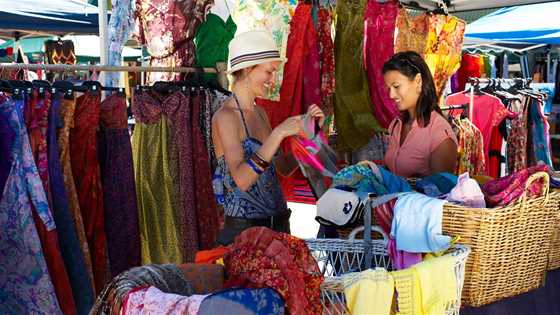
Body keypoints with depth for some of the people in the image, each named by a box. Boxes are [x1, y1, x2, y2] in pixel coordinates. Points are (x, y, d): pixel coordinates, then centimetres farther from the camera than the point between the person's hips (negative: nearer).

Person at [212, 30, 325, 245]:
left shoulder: (259, 113, 10)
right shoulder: (226, 116, -14)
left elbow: (284, 168, 13)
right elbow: (241, 179, -25)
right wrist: (279, 133, -27)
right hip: (244, 229, -8)